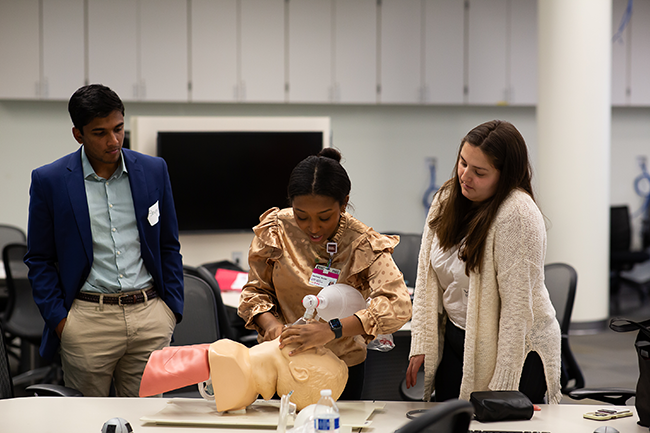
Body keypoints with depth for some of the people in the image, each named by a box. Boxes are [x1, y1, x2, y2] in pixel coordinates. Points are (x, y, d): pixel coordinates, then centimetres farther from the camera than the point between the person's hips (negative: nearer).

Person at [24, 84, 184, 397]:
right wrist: (58, 319, -4)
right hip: (87, 318, -2)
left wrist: (172, 307, 6)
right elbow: (39, 259, 5)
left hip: (150, 315, 2)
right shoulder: (49, 181, 0)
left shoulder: (153, 171, 7)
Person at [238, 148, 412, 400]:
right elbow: (255, 290, 1)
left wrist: (332, 329, -42)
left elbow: (398, 305, -31)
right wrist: (269, 322, -22)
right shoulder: (275, 230, -9)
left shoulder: (364, 244, -17)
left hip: (341, 365, -1)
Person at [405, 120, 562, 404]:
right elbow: (427, 275, 4)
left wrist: (502, 386, -22)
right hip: (455, 340, 6)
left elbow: (517, 307, -23)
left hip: (516, 349, -6)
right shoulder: (447, 199, 0)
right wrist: (421, 345, -2)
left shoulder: (517, 215, -22)